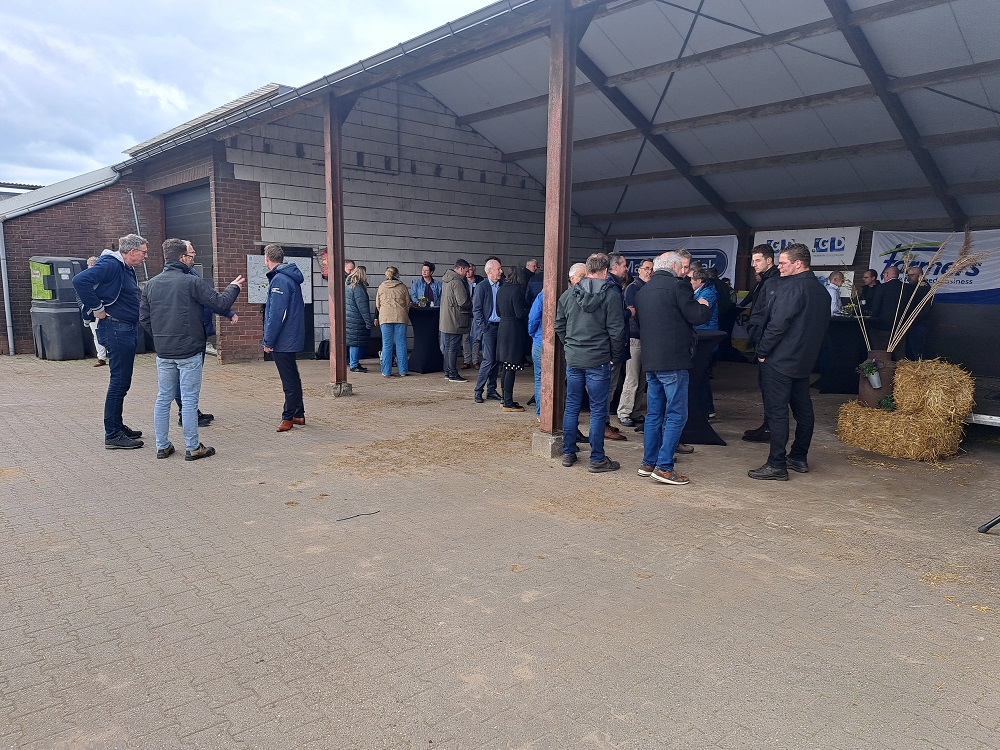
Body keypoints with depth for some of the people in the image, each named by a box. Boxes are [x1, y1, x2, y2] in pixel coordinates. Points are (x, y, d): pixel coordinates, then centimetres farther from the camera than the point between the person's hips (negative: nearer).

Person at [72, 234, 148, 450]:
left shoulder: (127, 269, 16)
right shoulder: (110, 265, -14)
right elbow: (80, 280, -26)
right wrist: (97, 309, -21)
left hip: (126, 330, 10)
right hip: (115, 329, -10)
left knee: (122, 382, 16)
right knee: (119, 382, -7)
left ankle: (117, 426, 27)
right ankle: (112, 436, -1)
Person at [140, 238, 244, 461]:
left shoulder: (151, 284, 7)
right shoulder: (192, 281, -12)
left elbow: (144, 318, 9)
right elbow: (220, 304, -11)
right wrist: (234, 288, 6)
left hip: (163, 353, 6)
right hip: (189, 351, -5)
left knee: (163, 398, 12)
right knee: (189, 399, 0)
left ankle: (162, 446, 18)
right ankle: (192, 448, 6)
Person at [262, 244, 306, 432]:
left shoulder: (279, 280, -18)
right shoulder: (291, 278, 12)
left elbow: (277, 314, -22)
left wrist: (268, 340, -16)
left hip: (283, 340, -10)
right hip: (292, 338, 10)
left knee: (289, 379, -2)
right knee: (292, 376, 16)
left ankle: (288, 417, 7)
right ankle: (298, 414, 23)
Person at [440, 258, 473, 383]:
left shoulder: (446, 280, 13)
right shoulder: (457, 282, -18)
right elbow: (463, 302, -22)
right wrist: (473, 304, -1)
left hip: (446, 320, 10)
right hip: (455, 321, -10)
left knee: (448, 347, 15)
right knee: (454, 348, -4)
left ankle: (447, 372, 21)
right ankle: (453, 375, 0)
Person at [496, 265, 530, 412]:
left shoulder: (501, 290, 10)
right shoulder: (516, 291, -15)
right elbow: (520, 314, -17)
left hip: (503, 328, 9)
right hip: (514, 330, -9)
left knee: (505, 366, 14)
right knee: (511, 368, -4)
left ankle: (505, 399, 21)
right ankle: (508, 402, -1)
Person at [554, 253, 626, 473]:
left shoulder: (568, 294, 3)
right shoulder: (610, 296, -9)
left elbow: (559, 326, 9)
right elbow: (616, 331, -9)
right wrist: (616, 356, 4)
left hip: (573, 359, 4)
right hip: (598, 360, -4)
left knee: (571, 407, 13)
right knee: (598, 410, 2)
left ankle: (568, 453, 20)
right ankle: (597, 459, 7)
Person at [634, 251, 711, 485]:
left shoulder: (643, 290, 15)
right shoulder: (677, 286, -10)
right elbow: (698, 317, -13)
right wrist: (704, 306, 10)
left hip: (650, 361, 8)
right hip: (673, 362, -8)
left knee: (654, 414, 14)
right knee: (676, 415, -2)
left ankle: (648, 463, 18)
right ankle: (664, 467, -3)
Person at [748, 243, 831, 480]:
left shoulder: (792, 287, -17)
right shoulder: (821, 290, 12)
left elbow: (777, 324, -22)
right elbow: (822, 326, 17)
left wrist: (763, 351, -12)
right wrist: (808, 350, 19)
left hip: (779, 360, -10)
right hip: (804, 360, 10)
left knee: (776, 411, -6)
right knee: (802, 408, 15)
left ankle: (777, 464, -4)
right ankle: (799, 457, 25)